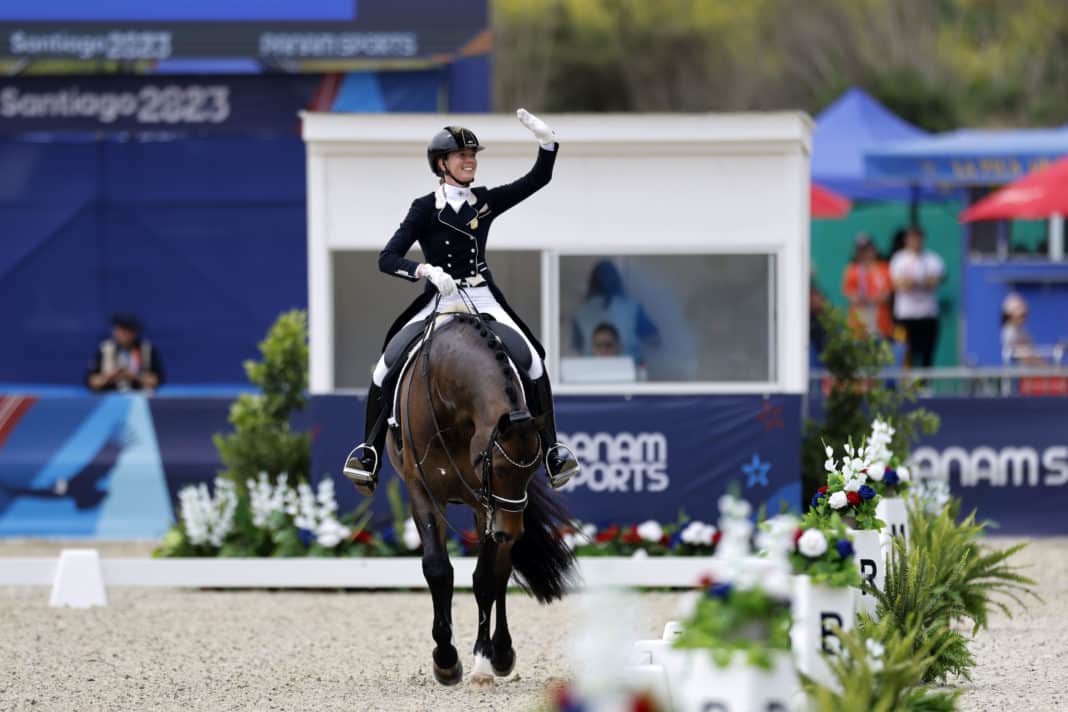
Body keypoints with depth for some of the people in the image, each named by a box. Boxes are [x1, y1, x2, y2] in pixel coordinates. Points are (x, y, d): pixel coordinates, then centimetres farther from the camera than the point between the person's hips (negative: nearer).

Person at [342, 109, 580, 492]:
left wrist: (547, 142, -11)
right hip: (438, 301, -2)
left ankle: (551, 451, -11)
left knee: (533, 361, -18)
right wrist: (425, 270, -27)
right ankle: (370, 450, -4)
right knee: (387, 367, -17)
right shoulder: (426, 208, -3)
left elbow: (536, 180, 6)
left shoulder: (486, 201, 7)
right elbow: (387, 259, -9)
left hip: (482, 299, 2)